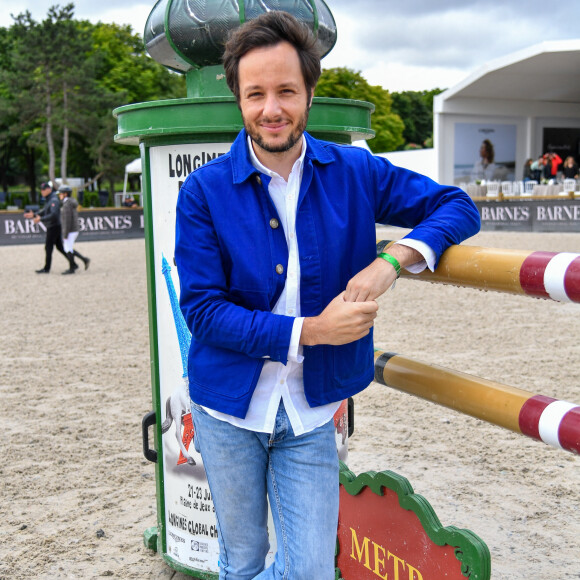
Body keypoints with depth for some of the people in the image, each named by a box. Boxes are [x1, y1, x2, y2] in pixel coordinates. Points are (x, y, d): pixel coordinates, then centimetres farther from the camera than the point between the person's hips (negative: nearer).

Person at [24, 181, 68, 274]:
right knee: (59, 246, 12)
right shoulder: (48, 200, 16)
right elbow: (43, 212, 19)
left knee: (48, 248, -3)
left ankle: (46, 268, 4)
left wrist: (41, 219, -30)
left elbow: (54, 215, -29)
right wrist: (34, 215, 3)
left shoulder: (54, 200, -17)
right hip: (52, 227, 10)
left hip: (54, 227, -10)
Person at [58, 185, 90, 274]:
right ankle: (85, 259, 10)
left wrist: (65, 234, -19)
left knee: (68, 250, 0)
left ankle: (71, 269, 8)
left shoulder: (67, 205, -17)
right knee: (67, 248, 15)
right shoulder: (72, 203, 13)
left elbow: (68, 220, -21)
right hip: (75, 230, 10)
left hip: (69, 231, -10)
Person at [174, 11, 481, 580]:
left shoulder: (355, 173, -3)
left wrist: (394, 259, -17)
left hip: (310, 412, 1)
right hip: (228, 409, -1)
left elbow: (456, 206, 1)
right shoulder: (204, 190, -9)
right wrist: (307, 330, -22)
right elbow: (202, 309, -13)